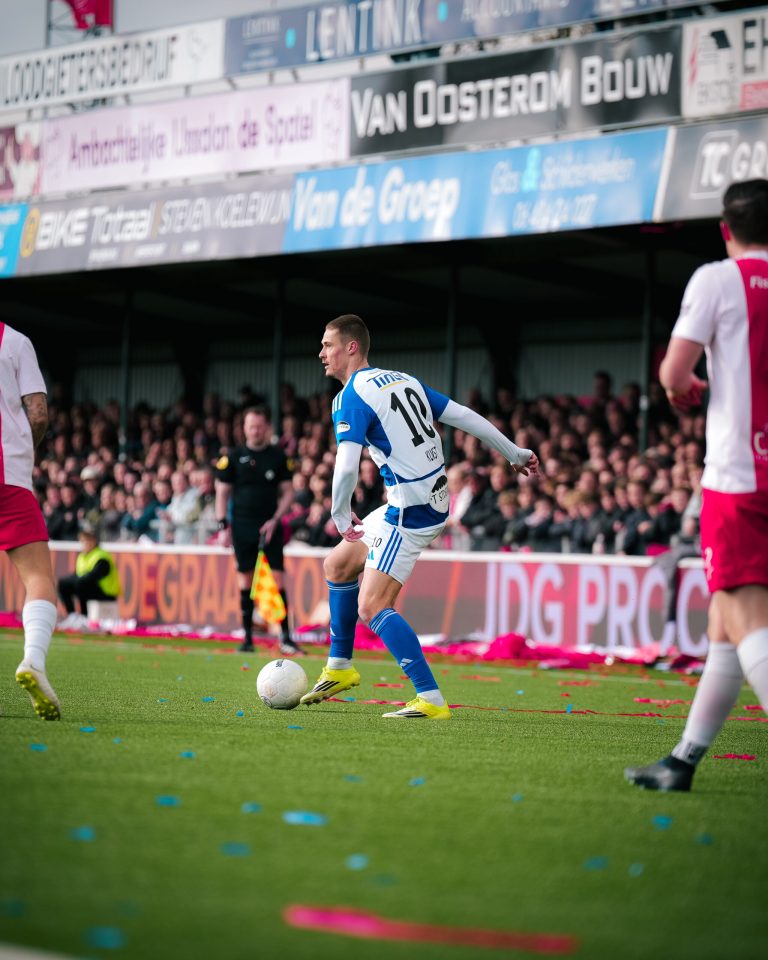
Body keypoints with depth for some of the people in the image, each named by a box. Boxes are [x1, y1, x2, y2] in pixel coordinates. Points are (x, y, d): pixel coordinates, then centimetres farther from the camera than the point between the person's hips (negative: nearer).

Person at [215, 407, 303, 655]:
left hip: (270, 525, 0)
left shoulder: (278, 456, 4)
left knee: (279, 577, -7)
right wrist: (223, 526, -1)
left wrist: (276, 519, -6)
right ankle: (247, 636, 8)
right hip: (243, 525, 0)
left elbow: (288, 491, 7)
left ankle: (286, 636, -6)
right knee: (245, 578, 2)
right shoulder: (234, 457, 3)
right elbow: (222, 492, 6)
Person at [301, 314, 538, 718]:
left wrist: (340, 515, -8)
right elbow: (464, 416, 13)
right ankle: (339, 668, 33)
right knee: (337, 565, 21)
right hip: (435, 499, 9)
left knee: (372, 606, -10)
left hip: (410, 511, -9)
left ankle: (431, 700, -17)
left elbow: (346, 467, -25)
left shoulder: (351, 397, -13)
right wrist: (515, 454, 22)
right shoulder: (403, 381, 11)